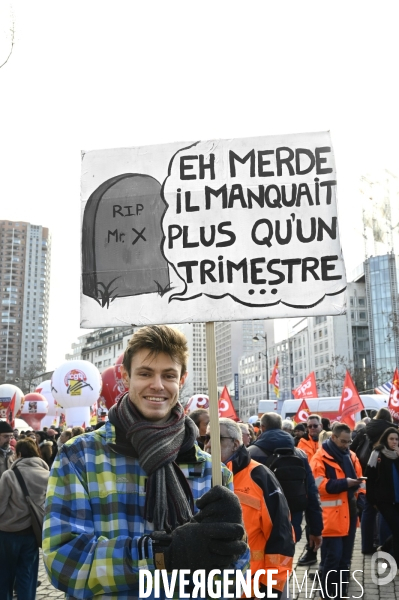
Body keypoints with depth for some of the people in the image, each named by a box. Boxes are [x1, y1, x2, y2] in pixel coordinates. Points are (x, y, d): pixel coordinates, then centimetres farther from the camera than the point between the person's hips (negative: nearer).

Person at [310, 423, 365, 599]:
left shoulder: (351, 456, 12)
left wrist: (360, 495, 1)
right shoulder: (321, 458, -11)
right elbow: (319, 485, -18)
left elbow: (358, 477, 19)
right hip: (332, 515, -7)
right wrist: (344, 483, -23)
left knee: (345, 555, 14)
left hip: (350, 512, 7)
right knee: (333, 555, -5)